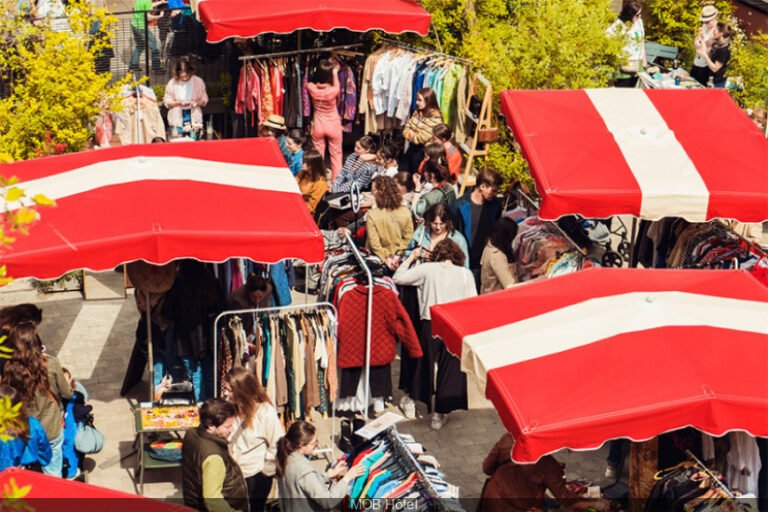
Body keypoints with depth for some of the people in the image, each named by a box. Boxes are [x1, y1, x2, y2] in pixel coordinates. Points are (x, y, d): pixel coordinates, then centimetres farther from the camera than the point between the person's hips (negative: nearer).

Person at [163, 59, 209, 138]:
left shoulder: (198, 81, -1)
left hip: (195, 119, 1)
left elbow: (204, 99, 7)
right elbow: (166, 102, 1)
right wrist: (178, 103, -16)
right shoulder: (172, 83, -4)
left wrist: (197, 102, -15)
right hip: (177, 119, -1)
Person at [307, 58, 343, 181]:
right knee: (336, 154, 17)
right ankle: (336, 180, 22)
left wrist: (321, 70, 4)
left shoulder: (311, 88, -20)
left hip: (318, 125, 2)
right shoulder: (333, 90, -26)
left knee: (318, 155, 18)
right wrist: (335, 72, 7)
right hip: (333, 125, -2)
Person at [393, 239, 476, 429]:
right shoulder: (465, 273, 1)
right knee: (449, 370, 8)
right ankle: (441, 413, 12)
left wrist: (411, 258, 10)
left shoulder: (427, 269, -1)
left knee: (427, 363, 17)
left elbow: (398, 278, -2)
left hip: (430, 324, 0)